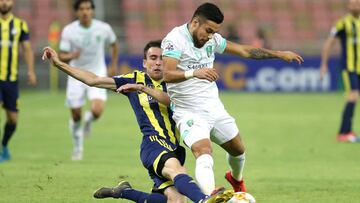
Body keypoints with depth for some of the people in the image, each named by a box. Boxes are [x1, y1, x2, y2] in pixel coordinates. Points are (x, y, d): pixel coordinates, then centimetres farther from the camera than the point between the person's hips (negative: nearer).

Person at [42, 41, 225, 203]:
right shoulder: (134, 79, 13)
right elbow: (93, 80, 14)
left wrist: (143, 88, -16)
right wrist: (59, 63, 12)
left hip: (173, 149, 4)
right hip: (153, 144, -4)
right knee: (174, 167, -37)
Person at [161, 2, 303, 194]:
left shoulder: (212, 40, 4)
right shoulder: (175, 39, -17)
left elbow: (245, 51, 13)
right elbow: (167, 74, -30)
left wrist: (279, 54, 12)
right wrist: (194, 73, -47)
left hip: (214, 107, 7)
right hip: (189, 112, -7)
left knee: (238, 150, 22)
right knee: (204, 155, -28)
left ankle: (236, 178, 53)